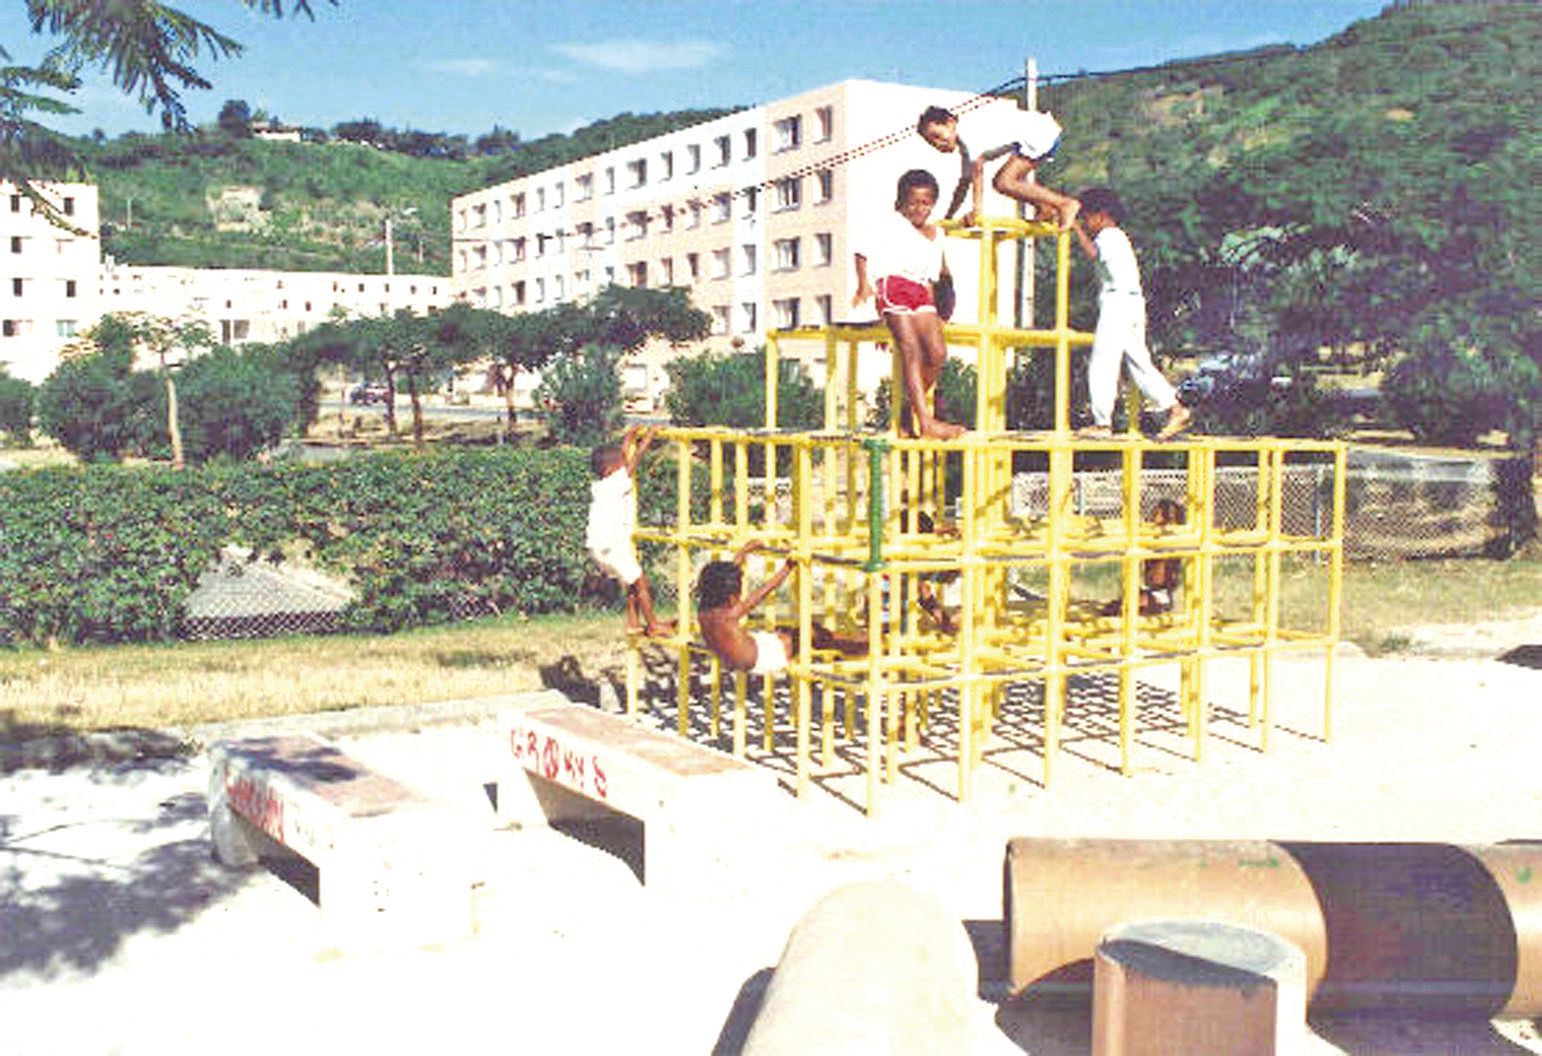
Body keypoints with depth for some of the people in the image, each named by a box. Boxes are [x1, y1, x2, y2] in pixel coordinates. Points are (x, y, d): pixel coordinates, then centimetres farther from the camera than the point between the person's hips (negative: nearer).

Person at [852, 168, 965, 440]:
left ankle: (911, 409, 5)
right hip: (893, 285, -6)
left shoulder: (936, 234, 24)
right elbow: (863, 252, 3)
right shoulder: (892, 223, 8)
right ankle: (926, 421, -25)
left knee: (938, 354, -11)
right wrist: (864, 286, -10)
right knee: (911, 351, -17)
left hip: (921, 292, 6)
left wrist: (934, 311, 20)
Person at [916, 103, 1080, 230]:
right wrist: (948, 219, 22)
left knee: (1004, 183, -17)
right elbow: (964, 184, 23)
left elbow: (978, 168, -23)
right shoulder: (964, 146, 15)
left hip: (1042, 131, -10)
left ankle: (1065, 204, -15)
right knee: (999, 181, 15)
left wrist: (977, 208, -25)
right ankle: (1044, 207, 9)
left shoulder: (966, 128, -15)